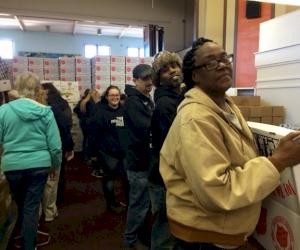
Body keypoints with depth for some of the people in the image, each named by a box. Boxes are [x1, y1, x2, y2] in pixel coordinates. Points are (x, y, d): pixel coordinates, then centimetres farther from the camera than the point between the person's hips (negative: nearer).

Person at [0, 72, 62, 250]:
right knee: (32, 207, 10)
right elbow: (55, 145, -6)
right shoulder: (45, 112, -8)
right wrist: (56, 165, 9)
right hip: (39, 165, -1)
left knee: (21, 206, 23)